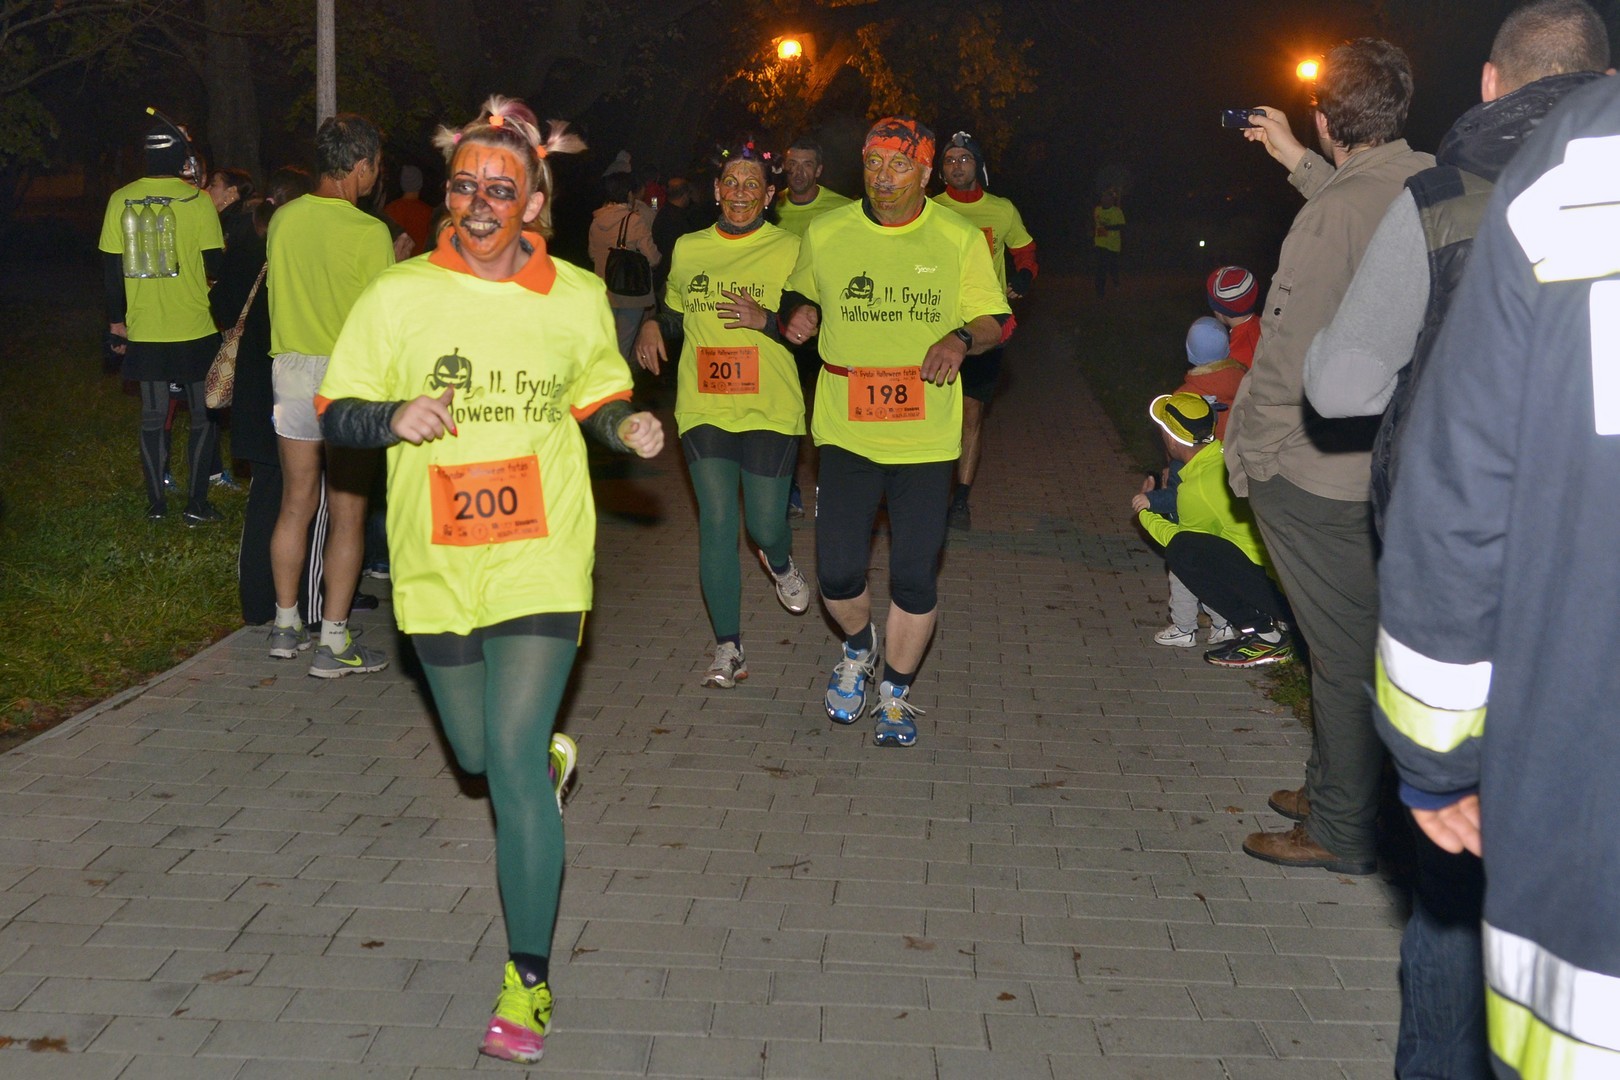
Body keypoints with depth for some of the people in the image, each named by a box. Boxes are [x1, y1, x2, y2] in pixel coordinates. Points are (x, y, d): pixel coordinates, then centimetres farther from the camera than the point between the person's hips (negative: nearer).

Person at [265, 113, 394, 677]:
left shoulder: (283, 219, 2)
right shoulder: (369, 233, -15)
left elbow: (277, 289, 11)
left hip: (291, 369, 6)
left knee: (296, 502, 16)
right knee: (347, 513, 2)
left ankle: (286, 626, 25)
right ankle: (334, 644, 5)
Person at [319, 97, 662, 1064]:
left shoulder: (577, 298, 0)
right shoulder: (400, 296, -3)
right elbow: (336, 415, 1)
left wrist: (630, 428, -6)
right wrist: (395, 418, -20)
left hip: (542, 558, -2)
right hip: (438, 561, 2)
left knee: (512, 752, -12)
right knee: (477, 754, 16)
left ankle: (530, 978, 0)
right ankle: (550, 755, 55)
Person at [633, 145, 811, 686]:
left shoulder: (790, 250, -1)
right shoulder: (687, 249, 11)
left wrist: (765, 320, -18)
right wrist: (650, 326, 7)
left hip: (770, 410, -2)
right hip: (704, 408, 2)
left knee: (766, 525, 1)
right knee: (716, 523, -4)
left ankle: (780, 563, 41)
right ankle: (728, 649, 4)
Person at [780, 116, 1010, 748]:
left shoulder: (959, 239, 0)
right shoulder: (824, 233, 4)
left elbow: (995, 319, 4)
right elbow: (800, 293, 22)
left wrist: (962, 338, -18)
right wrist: (799, 312, -2)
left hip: (926, 435, -1)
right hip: (846, 430, 1)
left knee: (915, 577, 2)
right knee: (838, 573, -4)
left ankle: (895, 695, 24)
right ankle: (858, 648, 31)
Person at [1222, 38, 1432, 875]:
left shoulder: (1330, 215, -22)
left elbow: (1288, 360, -20)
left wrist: (1245, 454, -6)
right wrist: (1297, 163, 32)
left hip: (1319, 473, -8)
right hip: (1395, 462, 8)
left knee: (1346, 653, 2)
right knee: (1357, 642, 20)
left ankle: (1342, 834, 15)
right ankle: (1333, 789, 36)